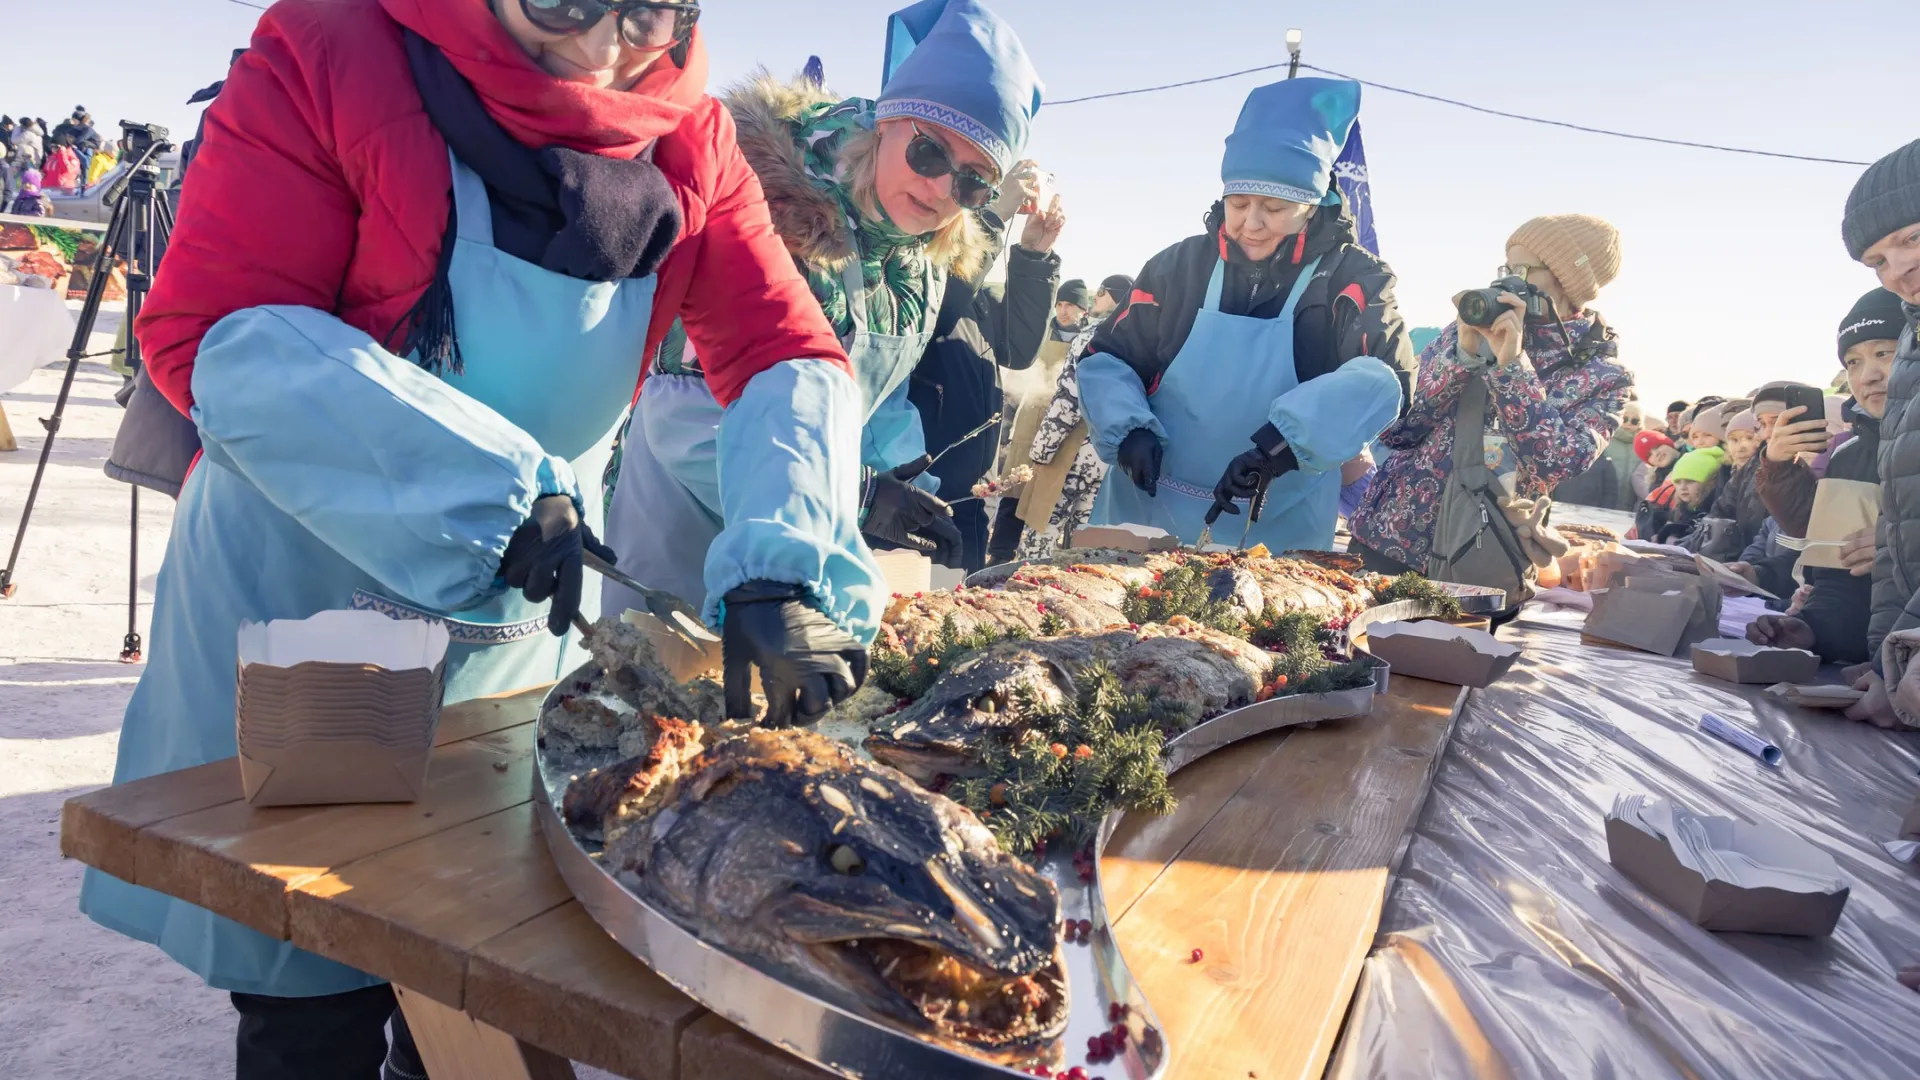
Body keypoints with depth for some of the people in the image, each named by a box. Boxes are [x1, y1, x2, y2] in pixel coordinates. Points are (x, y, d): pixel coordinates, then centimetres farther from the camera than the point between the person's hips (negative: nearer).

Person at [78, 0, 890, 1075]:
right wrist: (488, 483, -28)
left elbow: (787, 348, -9)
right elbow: (207, 333, -16)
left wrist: (783, 565, -27)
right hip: (306, 594, -3)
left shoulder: (690, 137, -1)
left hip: (527, 611, 4)